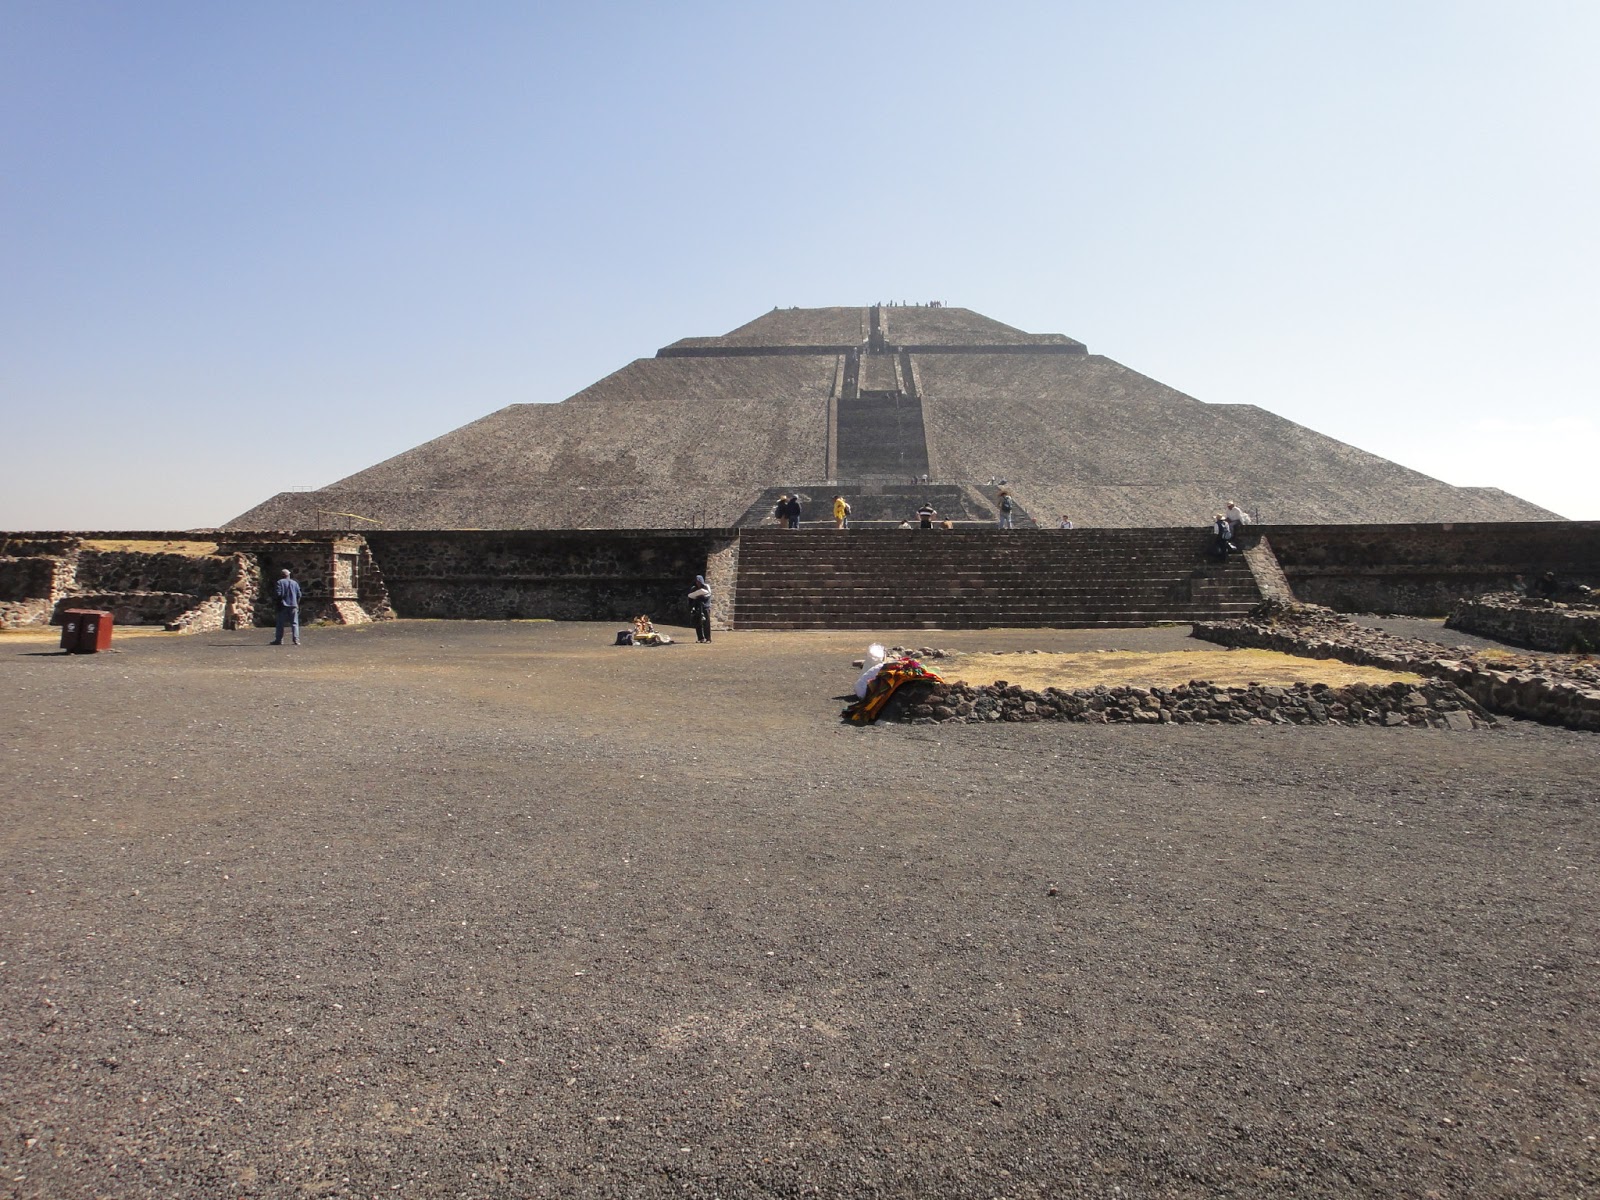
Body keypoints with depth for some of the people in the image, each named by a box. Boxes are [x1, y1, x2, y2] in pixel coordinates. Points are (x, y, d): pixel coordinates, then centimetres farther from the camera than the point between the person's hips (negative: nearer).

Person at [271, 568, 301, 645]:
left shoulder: (280, 582, -3)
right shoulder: (294, 583, 9)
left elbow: (278, 594, -12)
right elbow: (299, 595, 6)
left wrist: (279, 602, 3)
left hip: (283, 606, -3)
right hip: (293, 606, 3)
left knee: (280, 623, 4)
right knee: (294, 623, 3)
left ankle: (279, 640, 5)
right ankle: (296, 639, -5)